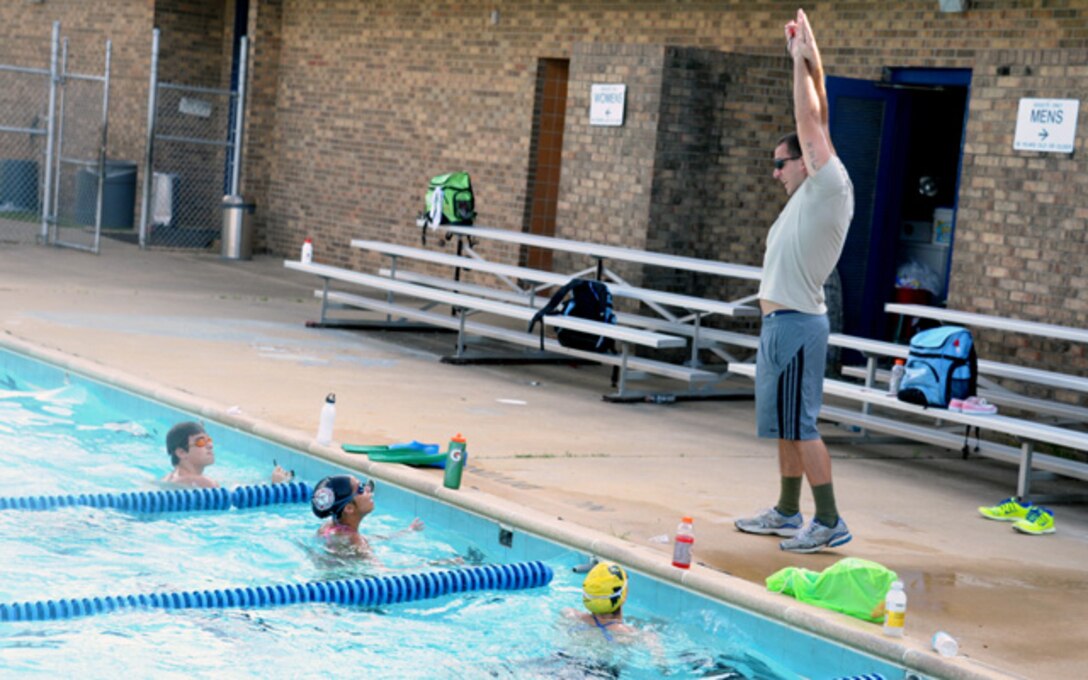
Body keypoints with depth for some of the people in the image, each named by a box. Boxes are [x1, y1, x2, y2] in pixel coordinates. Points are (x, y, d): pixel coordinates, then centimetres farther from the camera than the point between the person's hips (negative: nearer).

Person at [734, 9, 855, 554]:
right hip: (781, 321, 10)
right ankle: (787, 513, 22)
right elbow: (816, 121, 17)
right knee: (786, 425, 14)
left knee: (800, 425, -8)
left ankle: (829, 523, -5)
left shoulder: (829, 189, -11)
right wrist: (808, 61, 16)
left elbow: (812, 124, -15)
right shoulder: (808, 196, 12)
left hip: (795, 324, -10)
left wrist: (803, 62, -8)